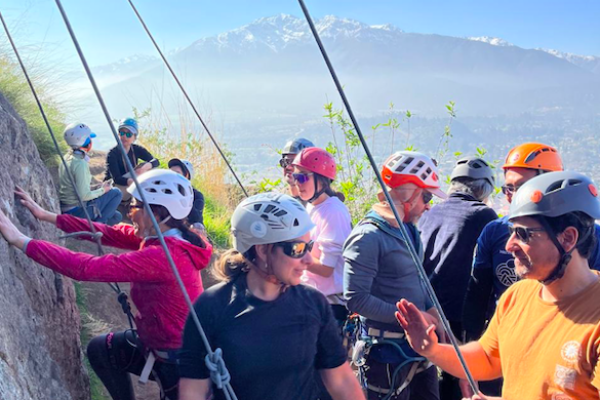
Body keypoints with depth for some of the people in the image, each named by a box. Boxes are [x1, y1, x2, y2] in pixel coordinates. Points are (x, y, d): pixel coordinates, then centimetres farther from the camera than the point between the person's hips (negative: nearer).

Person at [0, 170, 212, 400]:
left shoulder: (163, 255, -30)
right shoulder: (164, 239, -3)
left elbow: (86, 267, -31)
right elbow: (110, 233, 3)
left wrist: (21, 241, -26)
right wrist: (46, 216, 5)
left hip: (178, 361, -9)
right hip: (161, 342, 9)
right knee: (99, 349, 21)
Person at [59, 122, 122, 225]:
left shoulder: (66, 158, 9)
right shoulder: (80, 164, -20)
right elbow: (84, 196, -23)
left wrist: (99, 188, 10)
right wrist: (102, 190, -7)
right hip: (77, 213, -9)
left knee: (116, 217, 16)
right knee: (116, 193, 0)